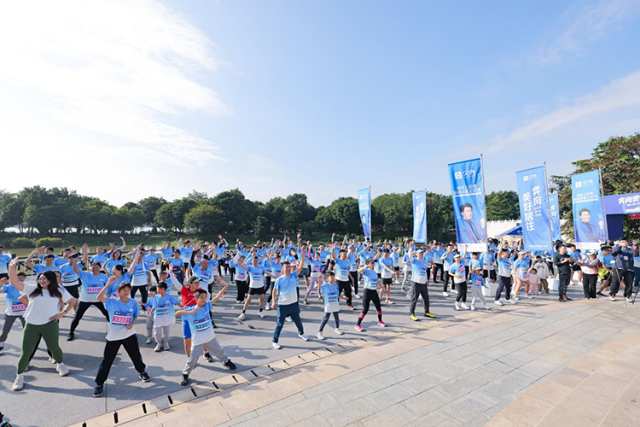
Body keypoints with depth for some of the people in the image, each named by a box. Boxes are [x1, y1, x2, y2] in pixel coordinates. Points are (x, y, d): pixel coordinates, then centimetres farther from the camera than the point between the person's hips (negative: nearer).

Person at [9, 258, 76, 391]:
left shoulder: (59, 291, 2)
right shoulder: (32, 289, 4)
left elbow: (72, 301, 10)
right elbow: (15, 282, -5)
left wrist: (62, 313, -2)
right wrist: (12, 267, -17)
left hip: (49, 324, -1)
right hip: (31, 325, 1)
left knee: (54, 347, 10)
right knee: (26, 352, 7)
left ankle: (61, 365, 37)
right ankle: (19, 376, 28)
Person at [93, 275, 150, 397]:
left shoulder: (133, 302, -7)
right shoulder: (112, 302, -12)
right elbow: (99, 297, -31)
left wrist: (132, 323, -13)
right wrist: (108, 284, -38)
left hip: (129, 334, 2)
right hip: (113, 336, -1)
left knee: (136, 355, 14)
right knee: (107, 360, 4)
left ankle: (142, 371, 39)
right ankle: (99, 383, 26)